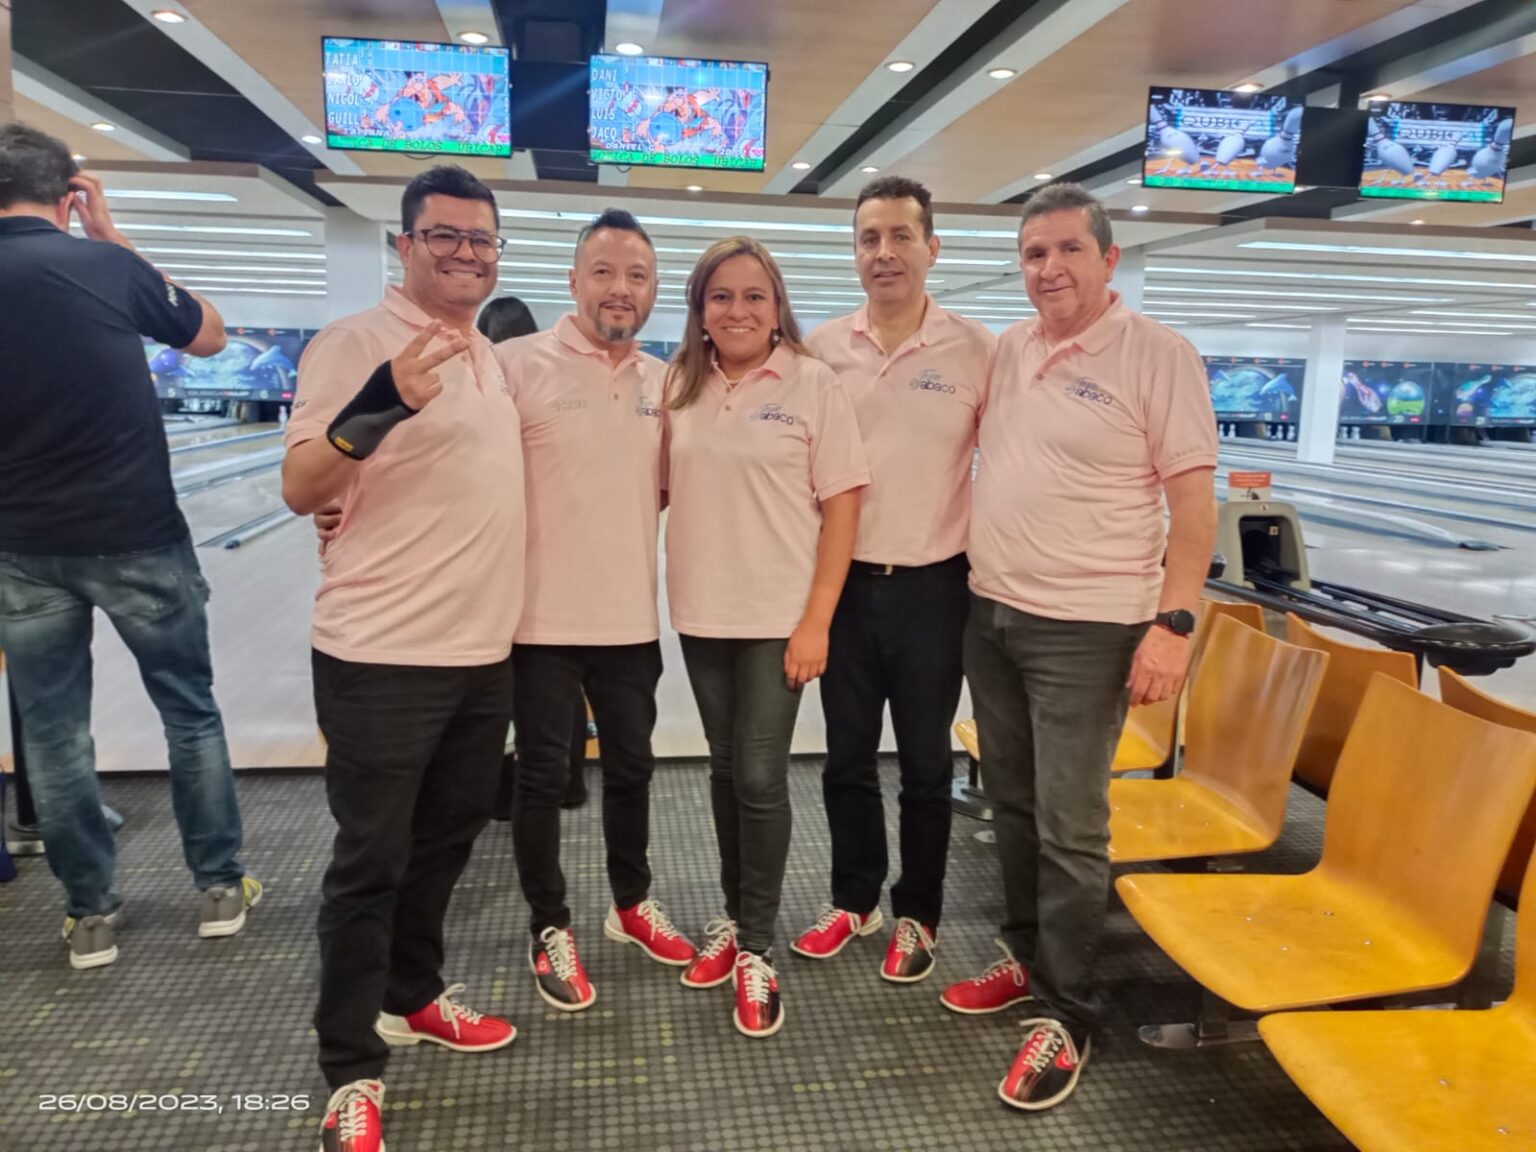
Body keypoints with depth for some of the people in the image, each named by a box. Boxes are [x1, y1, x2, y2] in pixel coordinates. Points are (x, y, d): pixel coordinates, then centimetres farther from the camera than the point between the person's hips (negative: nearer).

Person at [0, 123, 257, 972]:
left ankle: (89, 912, 20)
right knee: (190, 709, 12)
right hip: (137, 538, -2)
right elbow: (210, 336, 7)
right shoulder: (106, 266, -10)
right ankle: (220, 886, 21)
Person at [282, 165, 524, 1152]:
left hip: (484, 650, 8)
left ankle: (412, 994, 39)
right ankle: (352, 1070, 18)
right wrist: (378, 405, -32)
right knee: (371, 858, 3)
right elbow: (299, 489, -17)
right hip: (383, 656, -7)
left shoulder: (495, 359, 13)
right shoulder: (355, 343, -10)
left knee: (447, 837, 19)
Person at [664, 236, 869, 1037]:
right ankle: (736, 918, 32)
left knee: (760, 777, -1)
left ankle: (756, 948, 16)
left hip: (779, 615, -4)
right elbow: (664, 488, 12)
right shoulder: (681, 386, 5)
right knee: (725, 771, 14)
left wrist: (817, 618, -13)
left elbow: (841, 505, -8)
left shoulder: (811, 383, -6)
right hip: (701, 612, 4)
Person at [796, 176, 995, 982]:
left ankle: (916, 916, 29)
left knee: (925, 765, 11)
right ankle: (855, 899, 35)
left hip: (933, 586, -2)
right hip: (846, 582, 3)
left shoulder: (976, 350, -5)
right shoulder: (821, 349, 1)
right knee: (847, 758, 14)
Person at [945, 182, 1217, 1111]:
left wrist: (1173, 622, -18)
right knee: (1014, 806, 17)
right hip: (990, 614, 6)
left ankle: (1068, 1016, 18)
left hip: (1086, 629, -6)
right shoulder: (1006, 351, 8)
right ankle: (1029, 957, 36)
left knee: (1070, 829, 1)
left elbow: (1194, 501, -11)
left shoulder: (1158, 355, -9)